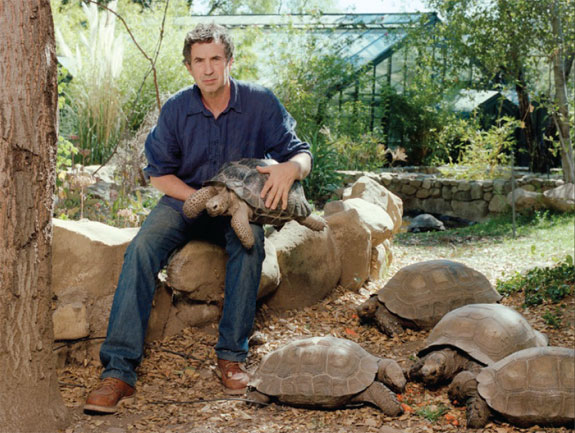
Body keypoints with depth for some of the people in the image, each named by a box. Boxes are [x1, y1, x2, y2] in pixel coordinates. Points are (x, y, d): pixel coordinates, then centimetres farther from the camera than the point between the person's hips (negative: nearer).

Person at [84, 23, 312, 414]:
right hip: (185, 200, 1)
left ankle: (232, 356, -27)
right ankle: (119, 370, -32)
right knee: (142, 248, -27)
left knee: (249, 241, -36)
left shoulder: (259, 102, -8)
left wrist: (290, 168, -31)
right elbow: (159, 173, 2)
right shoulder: (177, 109, -5)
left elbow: (301, 153, -5)